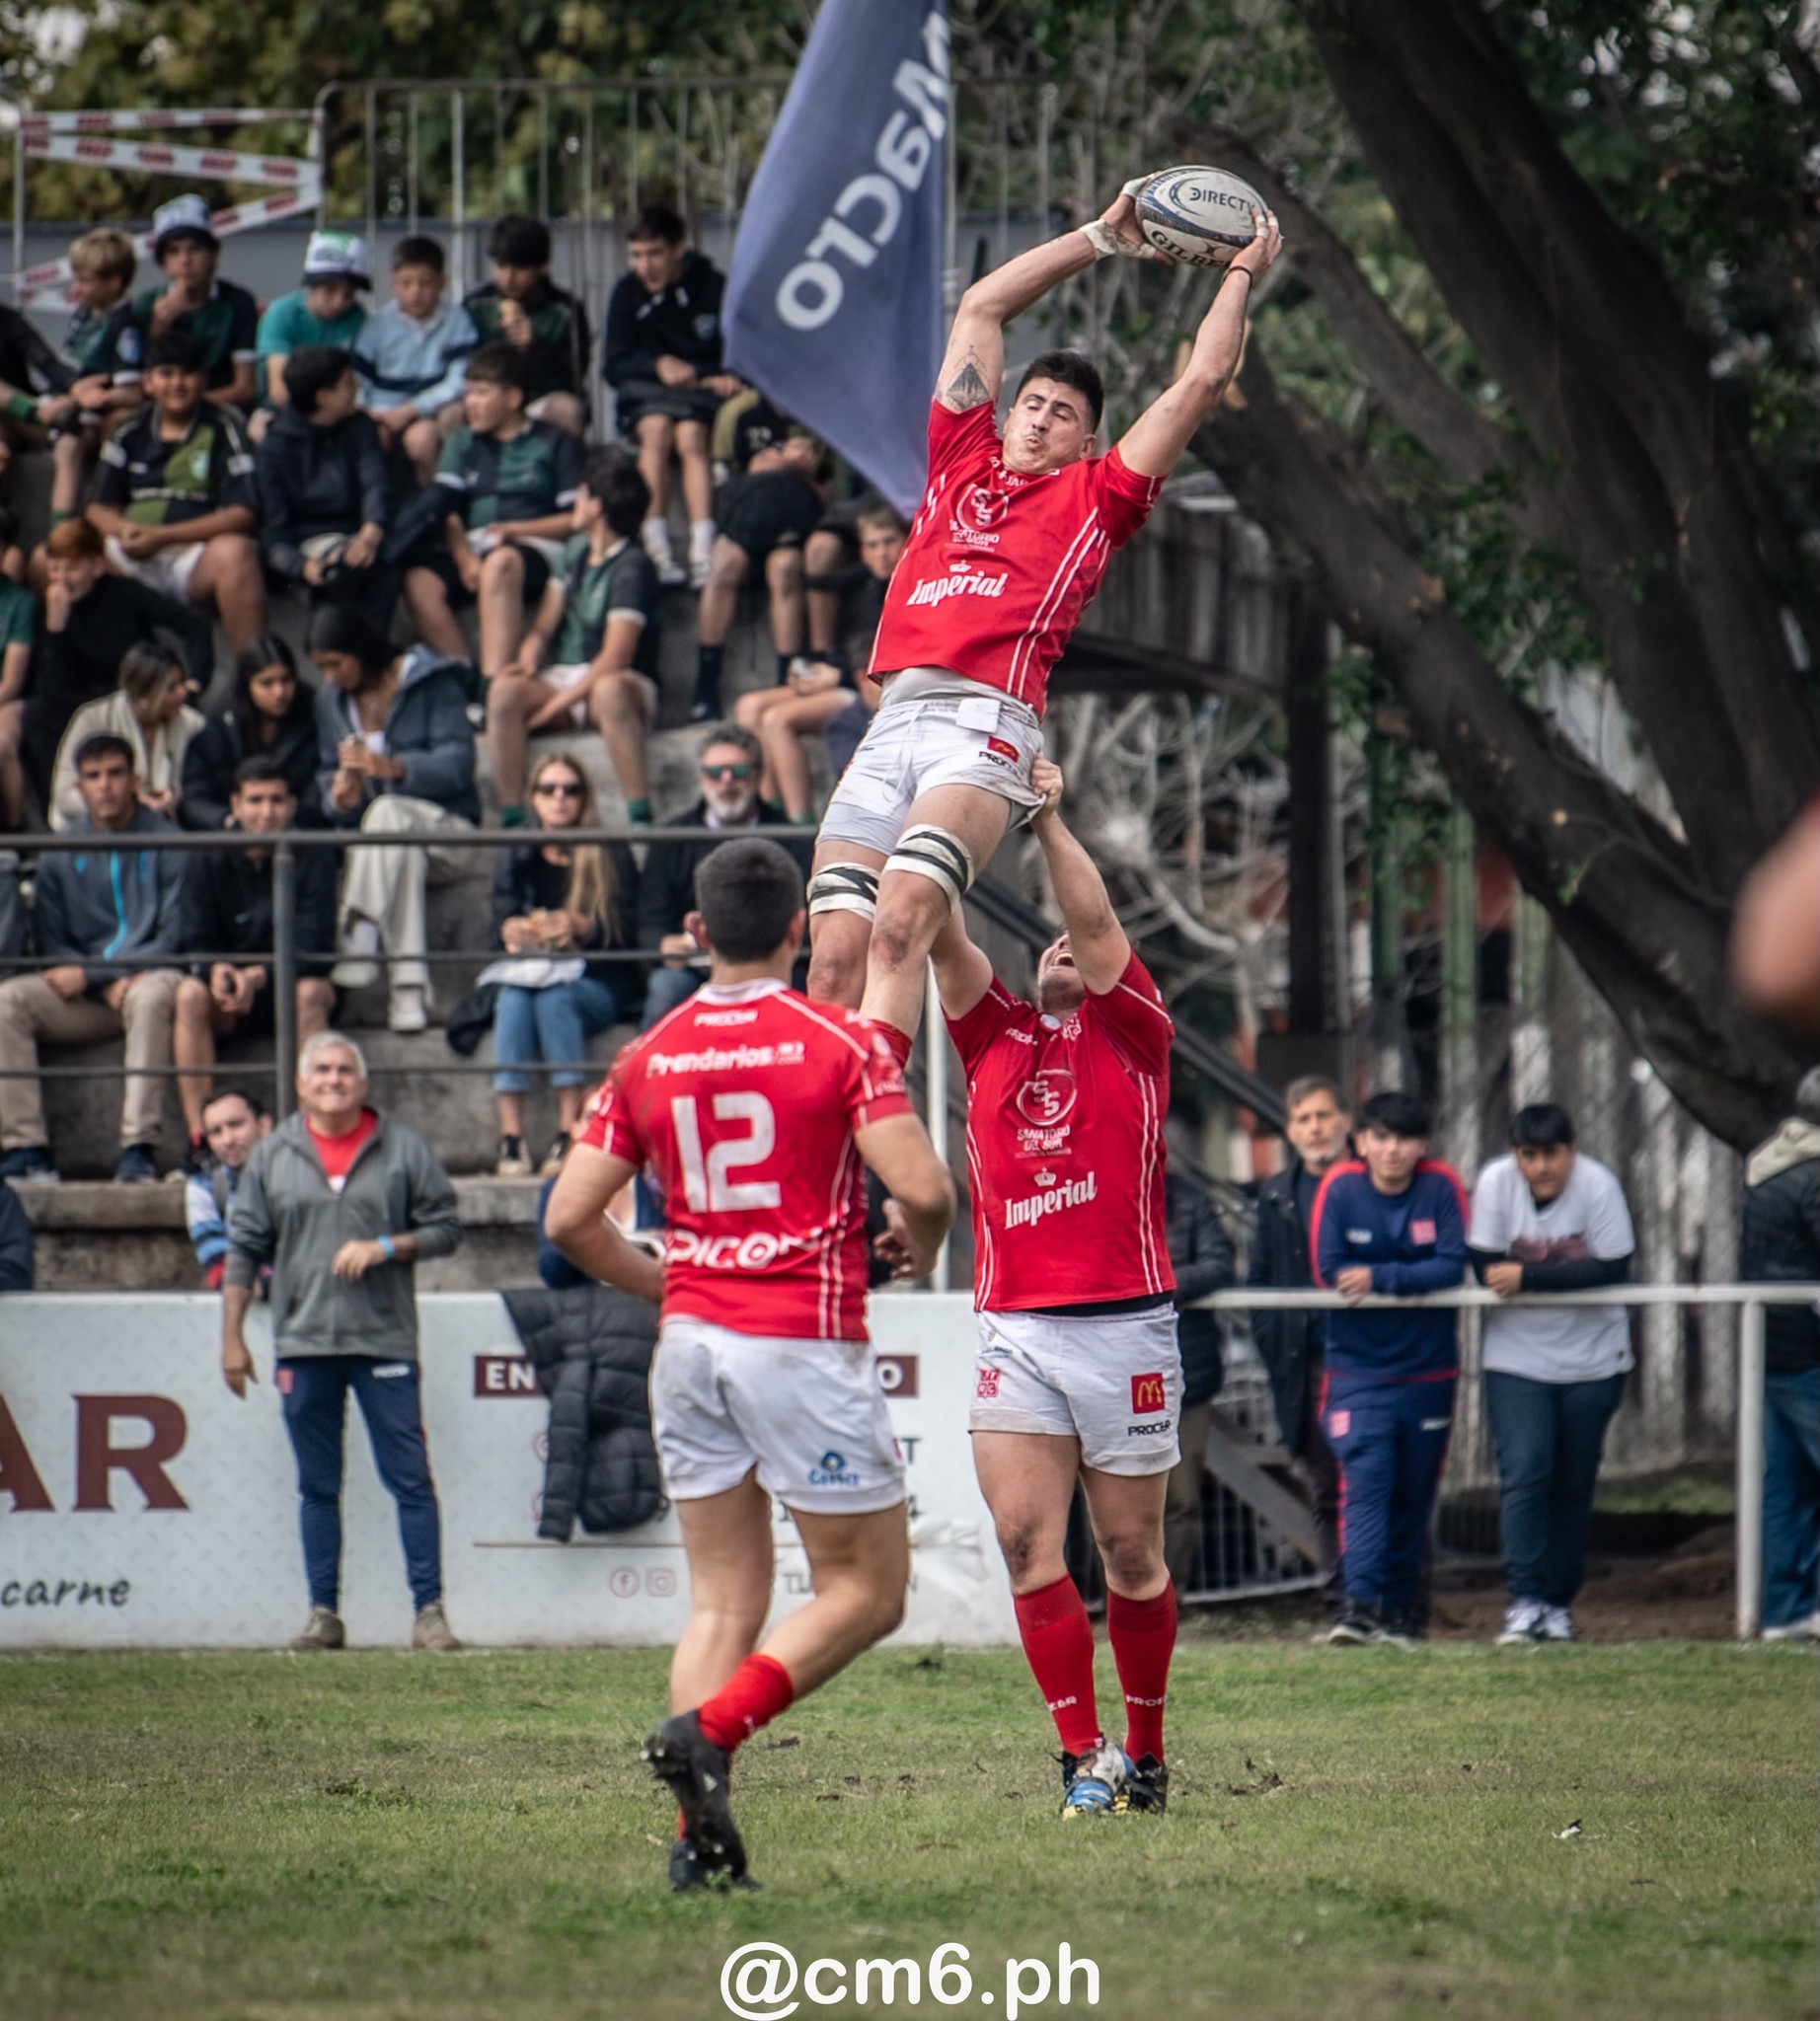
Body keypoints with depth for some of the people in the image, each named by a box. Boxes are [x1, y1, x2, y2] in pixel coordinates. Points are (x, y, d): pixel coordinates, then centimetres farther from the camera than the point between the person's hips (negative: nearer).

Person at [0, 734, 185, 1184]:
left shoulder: (166, 844, 2)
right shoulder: (60, 855, 11)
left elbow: (175, 936, -4)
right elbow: (51, 944, 9)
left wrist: (89, 974, -13)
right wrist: (110, 985, -11)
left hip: (147, 978, -3)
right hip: (86, 999, 3)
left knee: (150, 994, -39)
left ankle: (139, 1148, -42)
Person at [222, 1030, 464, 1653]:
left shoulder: (403, 1151, 4)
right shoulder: (273, 1157, 9)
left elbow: (445, 1228, 5)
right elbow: (243, 1248, 10)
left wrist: (386, 1248, -11)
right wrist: (231, 1336, 5)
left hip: (385, 1339, -2)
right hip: (302, 1343, 2)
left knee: (410, 1479, -5)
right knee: (317, 1485, 6)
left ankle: (429, 1610, -2)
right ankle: (323, 1613, 11)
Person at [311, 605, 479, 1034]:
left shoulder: (433, 683, -3)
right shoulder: (329, 698, 14)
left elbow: (457, 764, -15)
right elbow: (329, 772, 10)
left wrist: (394, 768, -32)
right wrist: (338, 798, -15)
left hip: (444, 829, -4)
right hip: (365, 833, 4)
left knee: (388, 813, -38)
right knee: (402, 853, -34)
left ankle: (361, 936, -47)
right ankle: (408, 984, -46)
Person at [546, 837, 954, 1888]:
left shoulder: (650, 1058, 5)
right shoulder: (841, 1042, -7)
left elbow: (571, 1217, 4)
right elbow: (925, 1187, -16)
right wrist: (920, 1247, 7)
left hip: (692, 1339, 5)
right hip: (806, 1346, -5)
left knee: (724, 1599, 9)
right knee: (868, 1589, 5)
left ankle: (700, 1838, -2)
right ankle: (709, 1728, -15)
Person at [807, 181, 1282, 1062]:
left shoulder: (1094, 497, 16)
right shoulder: (961, 461, 26)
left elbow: (1201, 382, 19)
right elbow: (982, 305, 33)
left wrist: (1240, 276, 32)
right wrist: (1102, 237, 39)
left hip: (986, 726, -4)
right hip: (893, 722, 4)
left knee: (899, 922, -26)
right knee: (834, 956, -9)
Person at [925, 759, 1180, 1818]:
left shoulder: (1134, 1034, 8)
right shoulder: (997, 1037, 16)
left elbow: (1098, 919, -4)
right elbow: (943, 934, 7)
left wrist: (1049, 817, -3)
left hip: (1125, 1325, -3)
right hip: (1013, 1326, 3)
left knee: (1131, 1554, 4)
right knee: (1027, 1540, -8)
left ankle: (1146, 1751, 17)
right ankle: (1084, 1754, -4)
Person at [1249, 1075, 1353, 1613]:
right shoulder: (1277, 1195, 15)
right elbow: (1258, 1280, 17)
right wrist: (1272, 1346, 7)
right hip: (1305, 1363, 4)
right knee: (1325, 1492, 6)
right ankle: (1338, 1604, 10)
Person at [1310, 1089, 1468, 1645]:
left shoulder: (1442, 1187, -4)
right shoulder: (1340, 1188, -5)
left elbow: (1453, 1267, -13)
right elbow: (1329, 1271, -11)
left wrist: (1380, 1277, -20)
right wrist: (1412, 1278, -8)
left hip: (1428, 1369, 1)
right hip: (1357, 1370, -1)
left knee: (1414, 1496, 8)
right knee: (1365, 1481, -17)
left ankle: (1402, 1612, 19)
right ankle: (1358, 1605, -25)